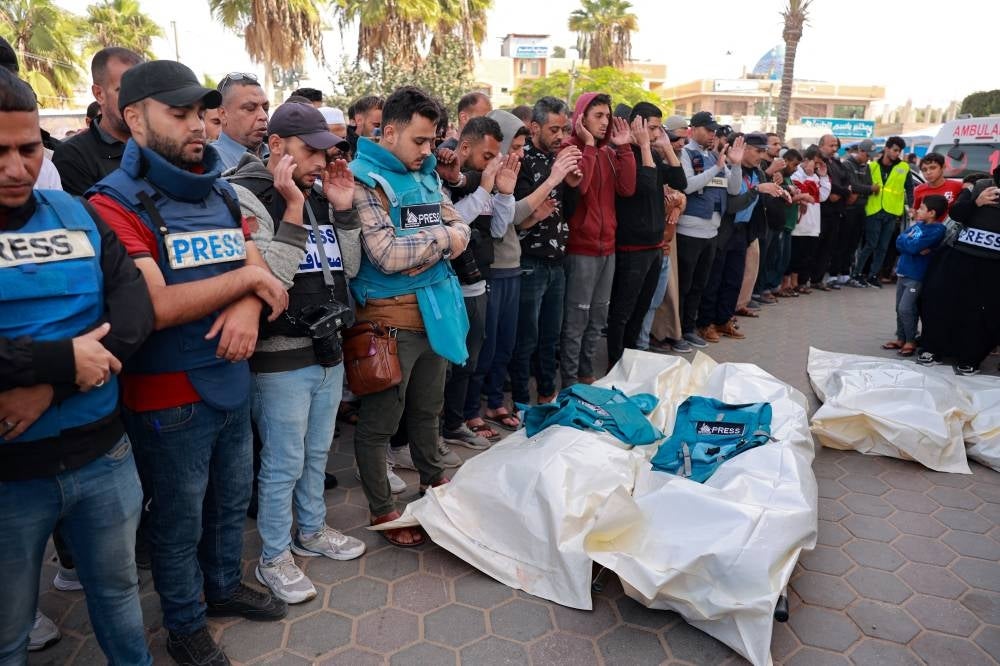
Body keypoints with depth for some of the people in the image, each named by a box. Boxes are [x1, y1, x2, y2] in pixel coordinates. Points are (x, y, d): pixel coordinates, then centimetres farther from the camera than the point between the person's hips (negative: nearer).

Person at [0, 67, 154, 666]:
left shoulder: (79, 216, 3)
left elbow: (136, 311, -8)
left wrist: (49, 387, -20)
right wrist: (63, 359, -22)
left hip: (103, 454, 3)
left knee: (119, 587, 22)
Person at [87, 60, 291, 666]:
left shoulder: (222, 194, 8)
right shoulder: (117, 203, -14)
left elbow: (259, 269, 5)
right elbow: (157, 307, -24)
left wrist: (249, 308, -17)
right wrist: (246, 277, -16)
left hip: (233, 380, 6)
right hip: (169, 395, -6)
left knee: (232, 500, 22)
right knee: (180, 519, 13)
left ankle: (225, 586, 46)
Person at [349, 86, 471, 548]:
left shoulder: (426, 175, 11)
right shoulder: (364, 180, -13)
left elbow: (460, 229, 9)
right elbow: (387, 255, -24)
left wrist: (425, 251, -11)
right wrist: (441, 239, -11)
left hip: (435, 312, 8)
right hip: (390, 319, -7)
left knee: (427, 408, 24)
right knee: (379, 420, 8)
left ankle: (432, 479, 44)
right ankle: (382, 511, 24)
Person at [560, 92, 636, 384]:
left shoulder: (609, 151, 14)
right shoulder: (570, 147, -7)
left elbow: (627, 188, 0)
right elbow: (578, 186, -24)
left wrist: (624, 147, -3)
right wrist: (588, 145, -17)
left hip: (607, 245, 8)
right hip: (581, 247, -7)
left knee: (598, 317, 14)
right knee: (576, 319, -3)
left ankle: (586, 373, 26)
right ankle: (569, 382, 7)